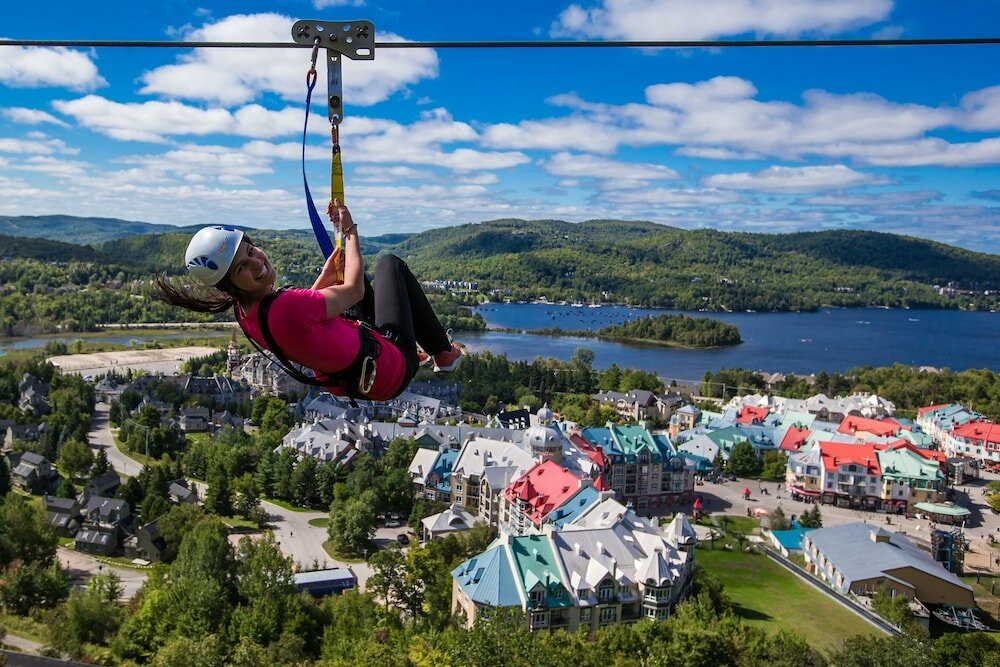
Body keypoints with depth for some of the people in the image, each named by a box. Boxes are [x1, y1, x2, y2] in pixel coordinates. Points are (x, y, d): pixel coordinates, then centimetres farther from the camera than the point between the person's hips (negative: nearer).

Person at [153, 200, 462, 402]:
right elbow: (354, 290, -22)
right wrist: (350, 230, -10)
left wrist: (327, 274, 8)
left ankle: (416, 354, 38)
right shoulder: (284, 308, -39)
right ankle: (444, 353, 26)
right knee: (391, 264, 11)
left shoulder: (246, 311, -9)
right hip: (392, 371, -8)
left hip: (347, 380, 8)